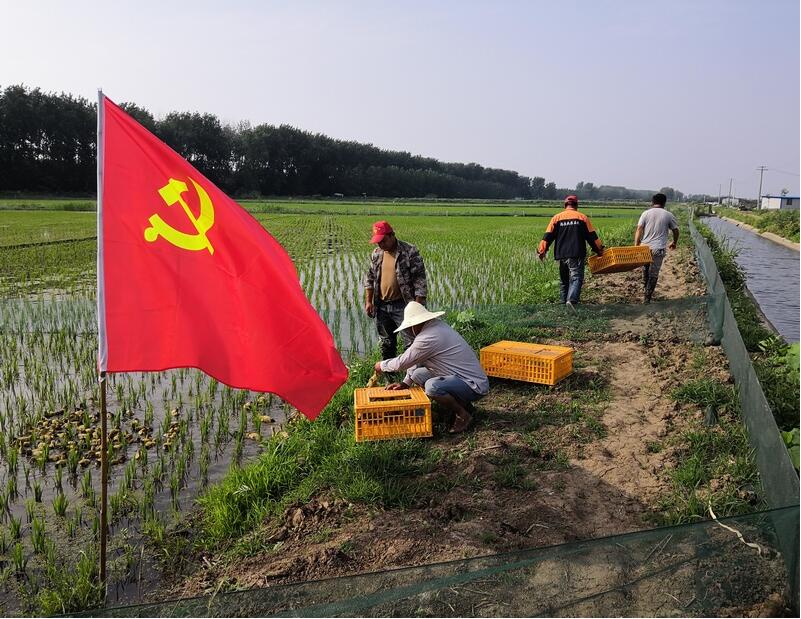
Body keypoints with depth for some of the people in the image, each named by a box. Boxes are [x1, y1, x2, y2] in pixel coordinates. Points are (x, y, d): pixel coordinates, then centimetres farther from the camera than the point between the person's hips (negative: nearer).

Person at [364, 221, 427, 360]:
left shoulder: (410, 252, -11)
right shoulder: (376, 253, 7)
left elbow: (420, 280, -12)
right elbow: (369, 278, 16)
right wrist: (368, 301, 7)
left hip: (403, 306, -6)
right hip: (381, 306, 6)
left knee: (411, 343, -5)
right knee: (386, 343, 16)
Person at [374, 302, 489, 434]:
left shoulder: (427, 338, -23)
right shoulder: (438, 325, 7)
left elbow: (402, 362, -11)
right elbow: (417, 359, 16)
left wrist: (382, 365, 7)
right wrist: (405, 383, 14)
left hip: (474, 386, -10)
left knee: (432, 386, -33)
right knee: (418, 374, 9)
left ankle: (463, 416, -8)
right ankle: (460, 403, 15)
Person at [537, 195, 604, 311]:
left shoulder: (556, 217, 7)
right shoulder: (582, 217, 5)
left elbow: (548, 236, 4)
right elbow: (592, 236, 6)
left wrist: (542, 251, 9)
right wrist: (599, 250, 16)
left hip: (561, 254, 3)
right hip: (577, 254, -3)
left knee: (564, 280, 17)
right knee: (576, 277, -9)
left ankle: (563, 301, 19)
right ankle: (571, 300, -31)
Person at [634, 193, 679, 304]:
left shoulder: (646, 213, 3)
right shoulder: (668, 215, 3)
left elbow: (639, 230, -3)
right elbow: (676, 231, 12)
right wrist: (674, 243, 30)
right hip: (658, 249, -2)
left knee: (645, 271, 20)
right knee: (653, 274, 2)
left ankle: (645, 293, 29)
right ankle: (646, 299, 0)